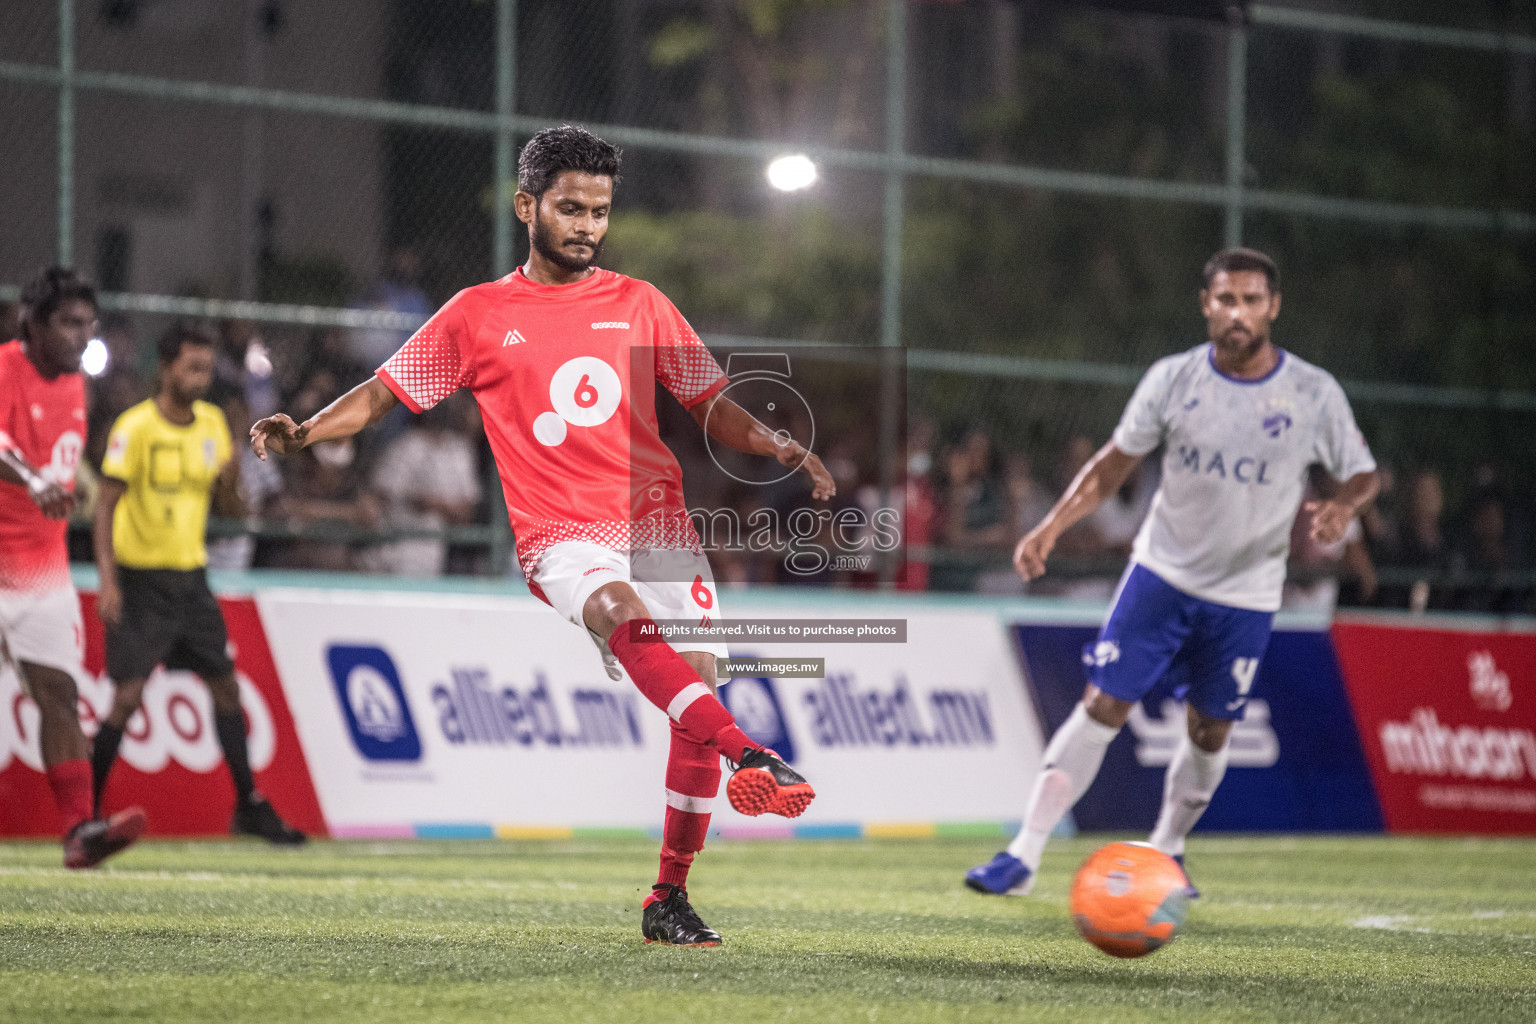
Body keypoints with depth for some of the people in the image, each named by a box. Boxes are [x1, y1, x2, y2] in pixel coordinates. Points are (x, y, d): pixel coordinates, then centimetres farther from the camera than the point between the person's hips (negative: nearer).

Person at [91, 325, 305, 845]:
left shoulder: (212, 422, 6)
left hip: (191, 576, 6)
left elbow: (230, 507, 12)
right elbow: (106, 505, -12)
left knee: (226, 686, 6)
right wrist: (108, 581, -21)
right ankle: (85, 809, 0)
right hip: (140, 579, -6)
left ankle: (249, 807, 16)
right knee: (128, 695, -11)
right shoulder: (136, 427, -12)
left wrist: (230, 478, -12)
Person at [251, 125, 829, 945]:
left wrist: (783, 449, 1)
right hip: (560, 535, -3)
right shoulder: (479, 315, 10)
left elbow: (713, 410, 19)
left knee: (696, 693, -9)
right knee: (625, 613, -36)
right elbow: (383, 393, 12)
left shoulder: (639, 305, 16)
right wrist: (302, 432, -4)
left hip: (659, 526, 3)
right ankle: (751, 758, -50)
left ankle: (669, 900, 2)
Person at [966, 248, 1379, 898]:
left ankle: (1165, 852, 32)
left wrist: (1342, 508, -22)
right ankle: (1024, 855, -6)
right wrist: (1053, 525, -11)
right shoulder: (1172, 380, -7)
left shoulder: (1315, 394, -9)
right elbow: (1115, 462, 2)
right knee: (1102, 705, -8)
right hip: (1162, 571, 0)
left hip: (1246, 594, 0)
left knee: (1210, 732, 8)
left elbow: (1362, 473, 1)